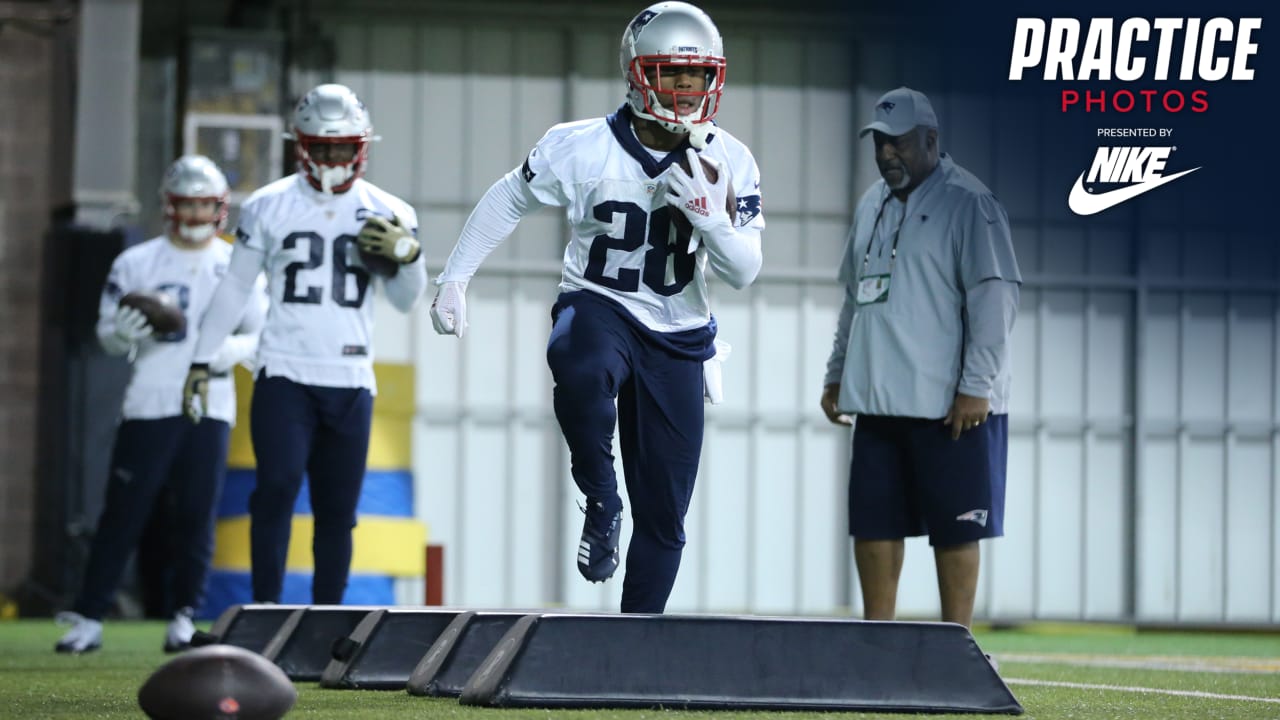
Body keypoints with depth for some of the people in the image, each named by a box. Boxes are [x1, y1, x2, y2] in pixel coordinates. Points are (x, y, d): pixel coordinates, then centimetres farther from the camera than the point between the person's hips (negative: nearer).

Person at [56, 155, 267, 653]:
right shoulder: (135, 263, 4)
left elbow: (263, 331, 11)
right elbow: (106, 332, 7)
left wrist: (237, 347, -10)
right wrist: (124, 334, -16)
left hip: (211, 406, 1)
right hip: (149, 402, -1)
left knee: (197, 514, -1)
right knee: (124, 510, -3)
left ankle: (185, 616, 10)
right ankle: (88, 617, -1)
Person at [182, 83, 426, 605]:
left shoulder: (386, 214, 7)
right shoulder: (268, 207, 3)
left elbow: (406, 301, 10)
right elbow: (235, 287, 10)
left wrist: (409, 255, -10)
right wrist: (202, 361, 8)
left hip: (350, 384, 2)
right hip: (284, 375, -2)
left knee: (337, 511, 5)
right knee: (278, 488, -17)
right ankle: (266, 611, -15)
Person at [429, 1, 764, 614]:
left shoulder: (728, 164, -7)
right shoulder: (582, 149, -13)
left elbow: (743, 272, -7)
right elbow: (508, 201, 4)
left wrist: (707, 213, -25)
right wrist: (454, 278, 4)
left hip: (677, 336, 3)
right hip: (598, 308, -3)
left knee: (664, 515, 2)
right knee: (582, 372, -41)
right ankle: (601, 504, -17)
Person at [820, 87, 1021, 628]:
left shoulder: (968, 203, -9)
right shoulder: (871, 205, 16)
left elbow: (994, 298, -14)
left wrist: (976, 385, -19)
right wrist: (837, 376, 19)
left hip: (949, 407, -8)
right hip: (878, 401, 8)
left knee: (954, 528, -3)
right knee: (872, 523, 8)